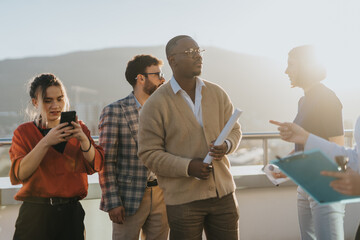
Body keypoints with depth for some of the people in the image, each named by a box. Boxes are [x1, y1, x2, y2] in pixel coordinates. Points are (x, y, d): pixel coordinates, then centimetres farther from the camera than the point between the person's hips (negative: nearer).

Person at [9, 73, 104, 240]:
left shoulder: (79, 128, 9)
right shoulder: (24, 132, 2)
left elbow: (95, 166, -2)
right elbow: (20, 173, -13)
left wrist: (83, 139, -18)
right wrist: (46, 142, -22)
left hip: (71, 212, 2)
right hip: (36, 213, -2)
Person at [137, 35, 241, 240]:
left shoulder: (218, 94, 6)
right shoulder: (156, 104, -7)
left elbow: (235, 130, 14)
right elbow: (149, 153, -9)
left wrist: (227, 146, -9)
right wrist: (187, 167, -19)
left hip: (224, 193, 4)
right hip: (183, 199, -4)